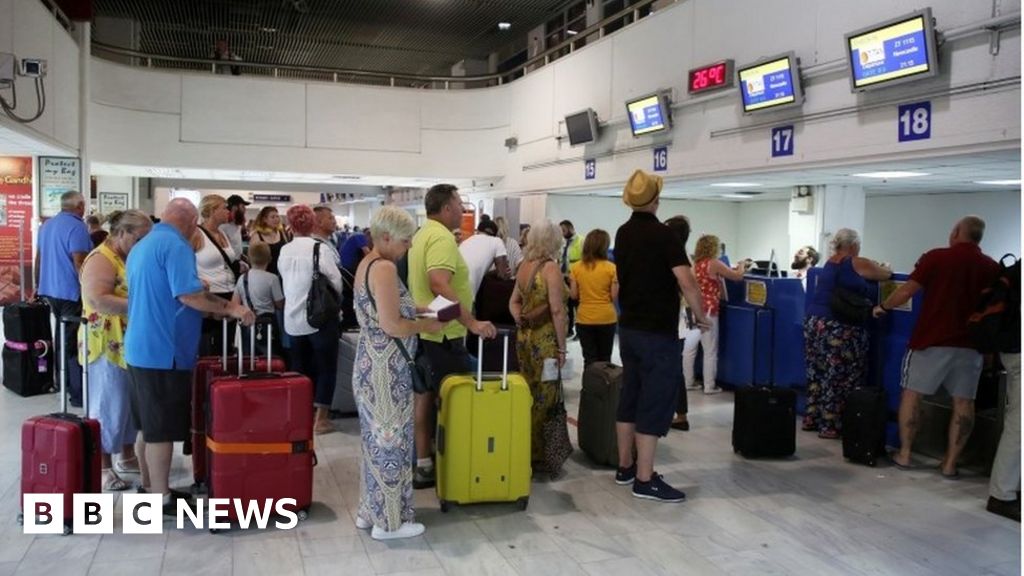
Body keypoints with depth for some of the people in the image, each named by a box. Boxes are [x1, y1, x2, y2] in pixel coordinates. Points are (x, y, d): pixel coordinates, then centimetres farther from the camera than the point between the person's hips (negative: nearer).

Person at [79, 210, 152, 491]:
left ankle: (127, 456, 27)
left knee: (131, 404, 15)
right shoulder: (101, 259, -15)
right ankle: (103, 467, 10)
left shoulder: (130, 258, 14)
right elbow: (97, 300, -28)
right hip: (108, 346, -9)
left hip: (131, 345, 9)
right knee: (109, 406, -1)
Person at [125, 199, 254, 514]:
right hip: (163, 350, -10)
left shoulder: (141, 246, 17)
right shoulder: (175, 245, -14)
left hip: (141, 348, 10)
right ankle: (162, 499, 5)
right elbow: (189, 295, -23)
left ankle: (149, 488, 27)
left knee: (149, 425, 17)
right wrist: (230, 308, -14)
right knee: (162, 429, -2)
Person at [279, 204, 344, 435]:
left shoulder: (284, 251, 2)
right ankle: (321, 418, 7)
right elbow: (335, 281, -12)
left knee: (300, 367, 15)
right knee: (326, 367, 6)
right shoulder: (320, 248, -14)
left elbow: (285, 279, 12)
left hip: (293, 318, 5)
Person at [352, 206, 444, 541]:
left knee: (376, 439, 18)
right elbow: (391, 326, -25)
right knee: (391, 441, 1)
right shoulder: (384, 268, -20)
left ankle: (370, 510, 29)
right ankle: (389, 521, 13)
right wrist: (425, 325, -10)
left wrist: (416, 308, 12)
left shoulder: (366, 264, 11)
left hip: (372, 365, 10)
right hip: (387, 370, -10)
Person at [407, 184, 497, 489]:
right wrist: (472, 322, -35)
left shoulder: (424, 234, 13)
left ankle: (422, 463, 21)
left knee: (425, 395, 13)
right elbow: (439, 285, -32)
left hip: (425, 329, 10)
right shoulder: (442, 237, -19)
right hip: (443, 333, -10)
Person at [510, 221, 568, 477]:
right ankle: (537, 458, 7)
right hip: (544, 339, -7)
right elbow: (557, 310, -16)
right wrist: (562, 348, -12)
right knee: (543, 400, 1)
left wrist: (521, 322, 6)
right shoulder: (551, 267, -13)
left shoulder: (524, 265, 10)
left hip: (524, 336, 7)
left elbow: (514, 301, 17)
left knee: (528, 397, 15)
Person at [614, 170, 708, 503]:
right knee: (655, 403, -3)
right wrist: (700, 315, -10)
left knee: (630, 397, 14)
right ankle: (645, 480, 1)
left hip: (629, 327, 8)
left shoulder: (623, 234, 8)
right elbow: (686, 282, -24)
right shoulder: (662, 234, -15)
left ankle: (625, 467, 22)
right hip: (658, 332, -8)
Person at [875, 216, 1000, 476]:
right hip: (970, 344, 3)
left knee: (912, 394, 9)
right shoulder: (992, 268, 4)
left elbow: (906, 292, -7)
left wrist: (883, 307, 10)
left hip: (931, 339, -2)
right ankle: (950, 463, 10)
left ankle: (904, 454, 12)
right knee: (963, 402, 8)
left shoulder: (936, 257, -6)